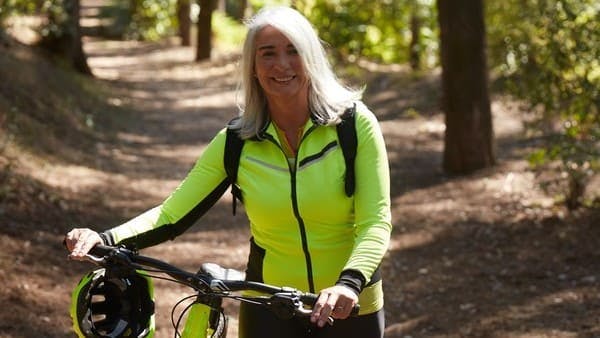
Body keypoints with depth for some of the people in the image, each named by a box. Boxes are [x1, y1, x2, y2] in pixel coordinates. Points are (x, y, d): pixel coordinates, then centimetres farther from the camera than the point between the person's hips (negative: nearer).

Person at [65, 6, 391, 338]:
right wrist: (105, 240, -27)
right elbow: (172, 216, -10)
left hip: (349, 308, -1)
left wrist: (349, 283, -35)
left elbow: (376, 223, -17)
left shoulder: (354, 123, -11)